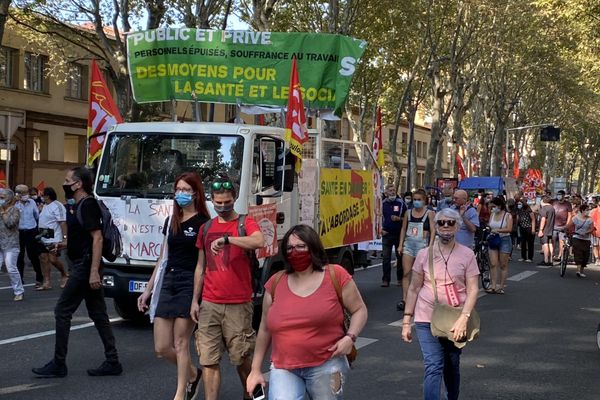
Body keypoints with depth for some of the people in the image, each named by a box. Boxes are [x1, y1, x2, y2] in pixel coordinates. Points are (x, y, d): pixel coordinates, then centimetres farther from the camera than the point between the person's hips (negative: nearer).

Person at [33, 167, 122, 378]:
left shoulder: (87, 205, -14)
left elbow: (97, 238, -22)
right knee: (98, 314, 10)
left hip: (85, 267, -10)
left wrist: (94, 271, -26)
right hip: (85, 268, 10)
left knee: (62, 311, -3)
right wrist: (65, 245, 17)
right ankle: (112, 362, 13)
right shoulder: (82, 205, 16)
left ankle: (58, 364, 4)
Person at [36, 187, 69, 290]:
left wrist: (64, 237, -25)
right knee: (43, 258, 5)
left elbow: (63, 222, -19)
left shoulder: (57, 206, -12)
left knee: (53, 259, -11)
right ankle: (47, 282, 9)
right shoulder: (45, 206, 18)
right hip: (43, 238, 10)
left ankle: (64, 275, 13)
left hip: (54, 238, -10)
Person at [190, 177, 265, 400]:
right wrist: (195, 300, 13)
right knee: (209, 360, 1)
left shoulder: (245, 223, -1)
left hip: (238, 305, -4)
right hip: (209, 305, 4)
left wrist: (225, 239, -31)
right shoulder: (206, 228, 13)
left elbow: (259, 242, -24)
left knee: (242, 357, 6)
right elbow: (201, 267, 17)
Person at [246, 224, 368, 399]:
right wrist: (256, 369, 12)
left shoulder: (335, 275, -4)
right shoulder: (276, 283, 4)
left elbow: (359, 310, 5)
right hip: (283, 368, 1)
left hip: (326, 366, -1)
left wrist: (350, 337, -14)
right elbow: (265, 329, 12)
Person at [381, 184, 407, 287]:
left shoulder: (401, 203, 1)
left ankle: (400, 278, 16)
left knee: (400, 257, 5)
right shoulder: (383, 204, 5)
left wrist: (398, 219, -14)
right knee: (386, 258, -1)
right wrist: (381, 229, -1)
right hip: (386, 234, 1)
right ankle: (385, 280, 3)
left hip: (399, 234, -1)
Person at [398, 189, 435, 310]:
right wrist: (400, 244, 6)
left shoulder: (429, 213, 0)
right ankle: (404, 300, -9)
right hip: (408, 244, 3)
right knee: (406, 273, -6)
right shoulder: (408, 213, 10)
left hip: (422, 245, -3)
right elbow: (403, 229, 14)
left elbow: (433, 230, -5)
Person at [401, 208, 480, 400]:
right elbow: (414, 289, 5)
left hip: (456, 321, 1)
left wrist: (463, 318, -19)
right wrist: (406, 321, 2)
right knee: (433, 367, -10)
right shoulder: (424, 254, 0)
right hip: (427, 320, -1)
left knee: (452, 366, 17)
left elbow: (473, 289, -6)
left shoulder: (467, 254, -2)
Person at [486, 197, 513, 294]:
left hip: (504, 240, -4)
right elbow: (489, 226, 10)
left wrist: (497, 230, -28)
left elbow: (509, 229, -17)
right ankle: (493, 286, -2)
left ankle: (501, 286, 11)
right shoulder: (492, 214, 8)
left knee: (503, 265, 3)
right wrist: (491, 232, -12)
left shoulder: (507, 215, -6)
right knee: (493, 264, -4)